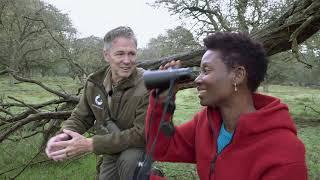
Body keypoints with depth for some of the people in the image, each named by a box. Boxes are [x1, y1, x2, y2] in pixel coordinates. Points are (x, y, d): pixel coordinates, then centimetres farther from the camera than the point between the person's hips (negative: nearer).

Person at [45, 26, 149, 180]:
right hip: (112, 152, 6)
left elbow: (141, 134, -29)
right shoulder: (95, 82, -7)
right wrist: (65, 135, -22)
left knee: (129, 160, -33)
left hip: (142, 146, -5)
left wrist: (91, 144, -32)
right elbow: (81, 117, 1)